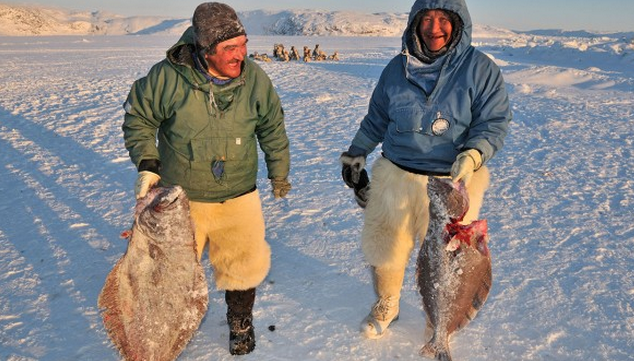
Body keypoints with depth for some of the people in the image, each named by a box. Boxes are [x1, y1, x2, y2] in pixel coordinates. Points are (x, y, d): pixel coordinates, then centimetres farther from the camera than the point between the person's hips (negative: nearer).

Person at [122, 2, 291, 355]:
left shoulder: (255, 78, -11)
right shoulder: (168, 76, -19)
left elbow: (274, 130, 4)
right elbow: (138, 117, -1)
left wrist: (280, 175, 13)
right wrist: (147, 164, -10)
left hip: (238, 197, 1)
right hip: (179, 197, 0)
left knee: (244, 265, 10)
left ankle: (241, 322, 39)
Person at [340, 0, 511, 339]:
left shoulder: (480, 68, -7)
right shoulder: (398, 67, 4)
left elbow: (494, 122, -7)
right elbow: (376, 118, 14)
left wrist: (472, 155, -25)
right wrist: (355, 155, 15)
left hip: (452, 181, -3)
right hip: (395, 176, 3)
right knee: (384, 244, 14)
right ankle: (386, 305, 43)